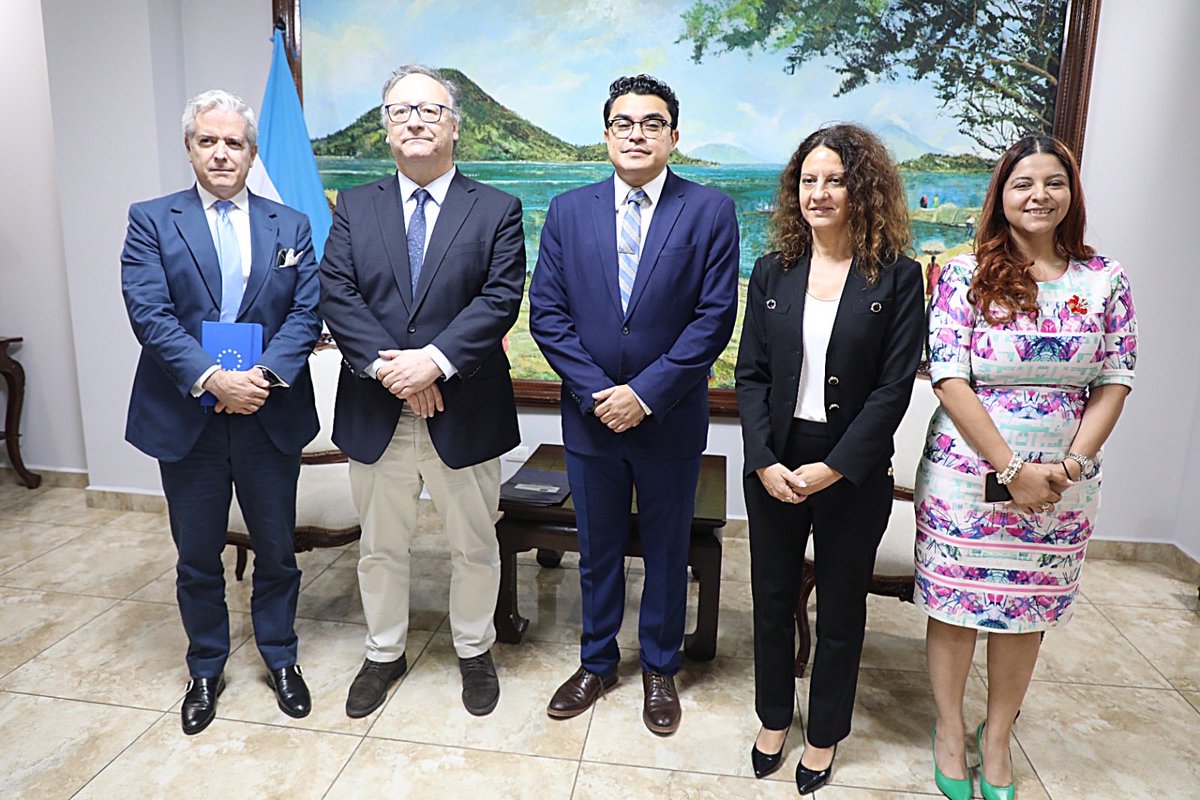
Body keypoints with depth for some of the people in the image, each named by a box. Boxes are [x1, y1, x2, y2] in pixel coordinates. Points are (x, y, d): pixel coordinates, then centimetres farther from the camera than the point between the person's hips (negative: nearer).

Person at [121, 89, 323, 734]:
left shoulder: (291, 227, 7)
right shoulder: (151, 221, 2)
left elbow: (307, 313, -3)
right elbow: (148, 312, -10)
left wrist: (266, 373, -18)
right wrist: (211, 378, -21)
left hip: (271, 416, 1)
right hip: (186, 419, 0)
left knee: (277, 550, 13)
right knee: (197, 557, 13)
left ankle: (280, 658, 34)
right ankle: (205, 670, 34)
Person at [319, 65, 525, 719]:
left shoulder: (496, 210, 1)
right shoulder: (354, 207, 7)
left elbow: (500, 299, -11)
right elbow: (336, 295, -4)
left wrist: (434, 360, -22)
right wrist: (388, 367, -18)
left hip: (463, 410, -2)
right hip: (376, 412, 2)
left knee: (474, 545, 12)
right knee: (380, 545, 17)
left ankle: (474, 651, 36)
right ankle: (384, 654, 38)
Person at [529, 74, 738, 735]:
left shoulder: (710, 211, -4)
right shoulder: (568, 211, 2)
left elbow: (714, 317, -10)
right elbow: (547, 312, -2)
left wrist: (646, 393, -16)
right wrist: (595, 391, -12)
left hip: (670, 420, -1)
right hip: (590, 415, 2)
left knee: (666, 552, 14)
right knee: (597, 550, 17)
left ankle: (659, 668, 37)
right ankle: (597, 662, 38)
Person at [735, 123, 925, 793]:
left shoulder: (897, 278, -6)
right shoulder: (773, 273, 3)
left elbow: (894, 388, -10)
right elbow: (751, 374, 0)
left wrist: (832, 468, -16)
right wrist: (765, 461, -11)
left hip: (854, 471, -2)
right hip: (774, 466, 3)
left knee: (841, 609, 14)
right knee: (773, 598, 15)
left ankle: (825, 735, 36)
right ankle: (774, 718, 38)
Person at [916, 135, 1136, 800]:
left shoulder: (1104, 281, 4)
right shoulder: (966, 275, -6)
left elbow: (1114, 382, 3)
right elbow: (949, 380, -11)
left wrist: (1073, 463, -10)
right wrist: (1012, 470, -15)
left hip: (1063, 484, 3)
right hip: (968, 475, -2)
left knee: (1028, 611, 14)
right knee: (955, 603, 8)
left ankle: (997, 735, 35)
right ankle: (949, 730, 30)